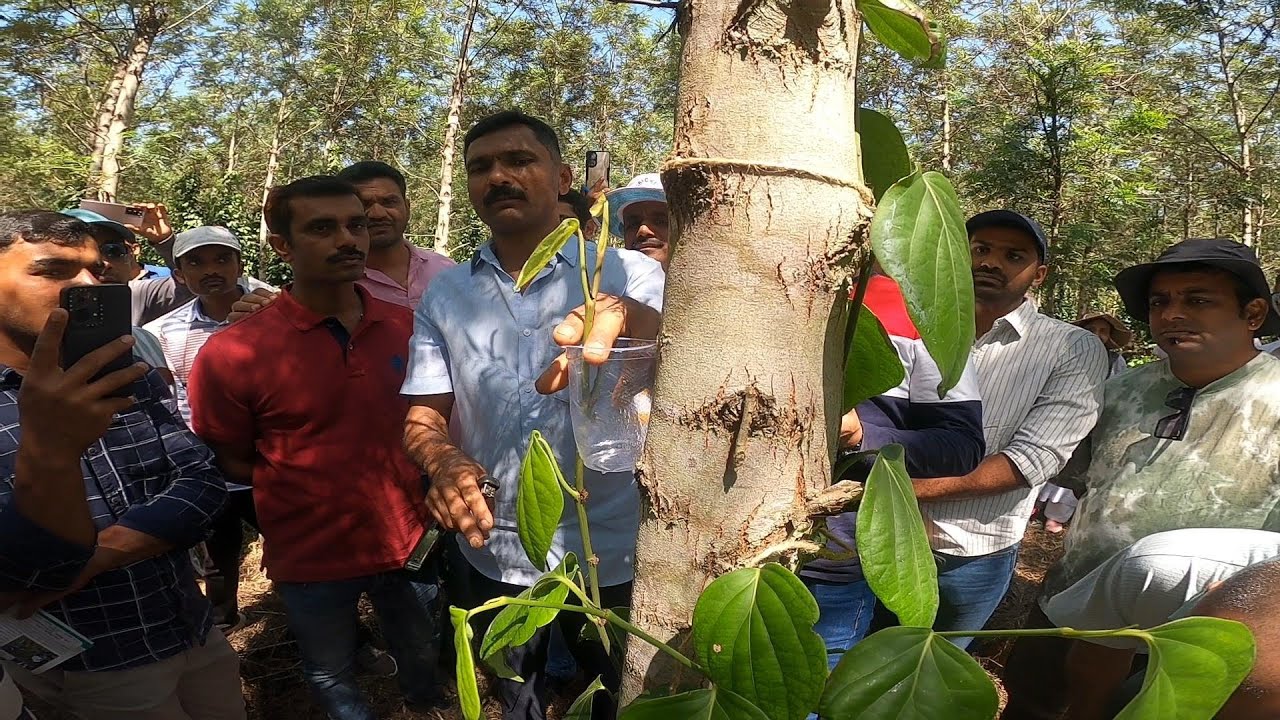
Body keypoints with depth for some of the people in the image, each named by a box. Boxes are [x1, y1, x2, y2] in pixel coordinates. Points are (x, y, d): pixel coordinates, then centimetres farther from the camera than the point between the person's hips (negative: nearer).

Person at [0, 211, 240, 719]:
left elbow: (201, 482, -7)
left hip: (195, 636, 5)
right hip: (90, 671, -5)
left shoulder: (126, 380, 3)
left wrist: (93, 558, -21)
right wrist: (48, 449, -43)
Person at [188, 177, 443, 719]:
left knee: (424, 668, 25)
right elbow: (229, 466, -6)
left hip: (412, 542, 3)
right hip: (312, 559, -2)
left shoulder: (407, 327, -7)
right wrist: (313, 486, -11)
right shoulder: (233, 353, -18)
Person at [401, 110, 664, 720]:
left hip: (607, 551, -2)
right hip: (490, 553, 3)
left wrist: (618, 315, -49)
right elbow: (422, 417, 2)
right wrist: (444, 460, -22)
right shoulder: (445, 295, 2)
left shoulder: (628, 274, -8)